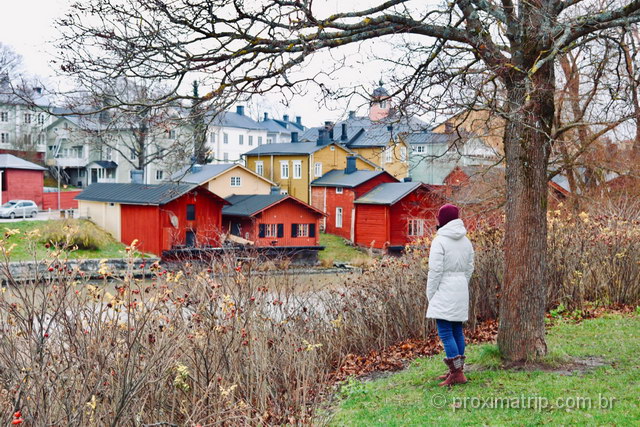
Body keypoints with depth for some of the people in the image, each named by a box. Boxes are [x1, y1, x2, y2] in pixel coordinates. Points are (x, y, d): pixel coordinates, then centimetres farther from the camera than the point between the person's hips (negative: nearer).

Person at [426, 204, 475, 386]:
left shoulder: (439, 241, -12)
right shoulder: (465, 241, 10)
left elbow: (435, 270, -14)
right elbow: (469, 268, 13)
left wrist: (430, 294, -6)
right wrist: (461, 286, 20)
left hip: (444, 289, -8)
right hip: (461, 289, 8)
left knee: (445, 332, -6)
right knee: (457, 330, 13)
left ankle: (457, 373, -8)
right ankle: (457, 371, 19)